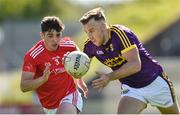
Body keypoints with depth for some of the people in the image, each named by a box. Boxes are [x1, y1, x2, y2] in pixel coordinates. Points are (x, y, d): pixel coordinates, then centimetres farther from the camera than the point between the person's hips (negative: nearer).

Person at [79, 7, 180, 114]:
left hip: (155, 81, -4)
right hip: (130, 88, 4)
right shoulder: (90, 45, -10)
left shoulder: (120, 33, -28)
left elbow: (135, 65, -34)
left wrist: (110, 77, -42)